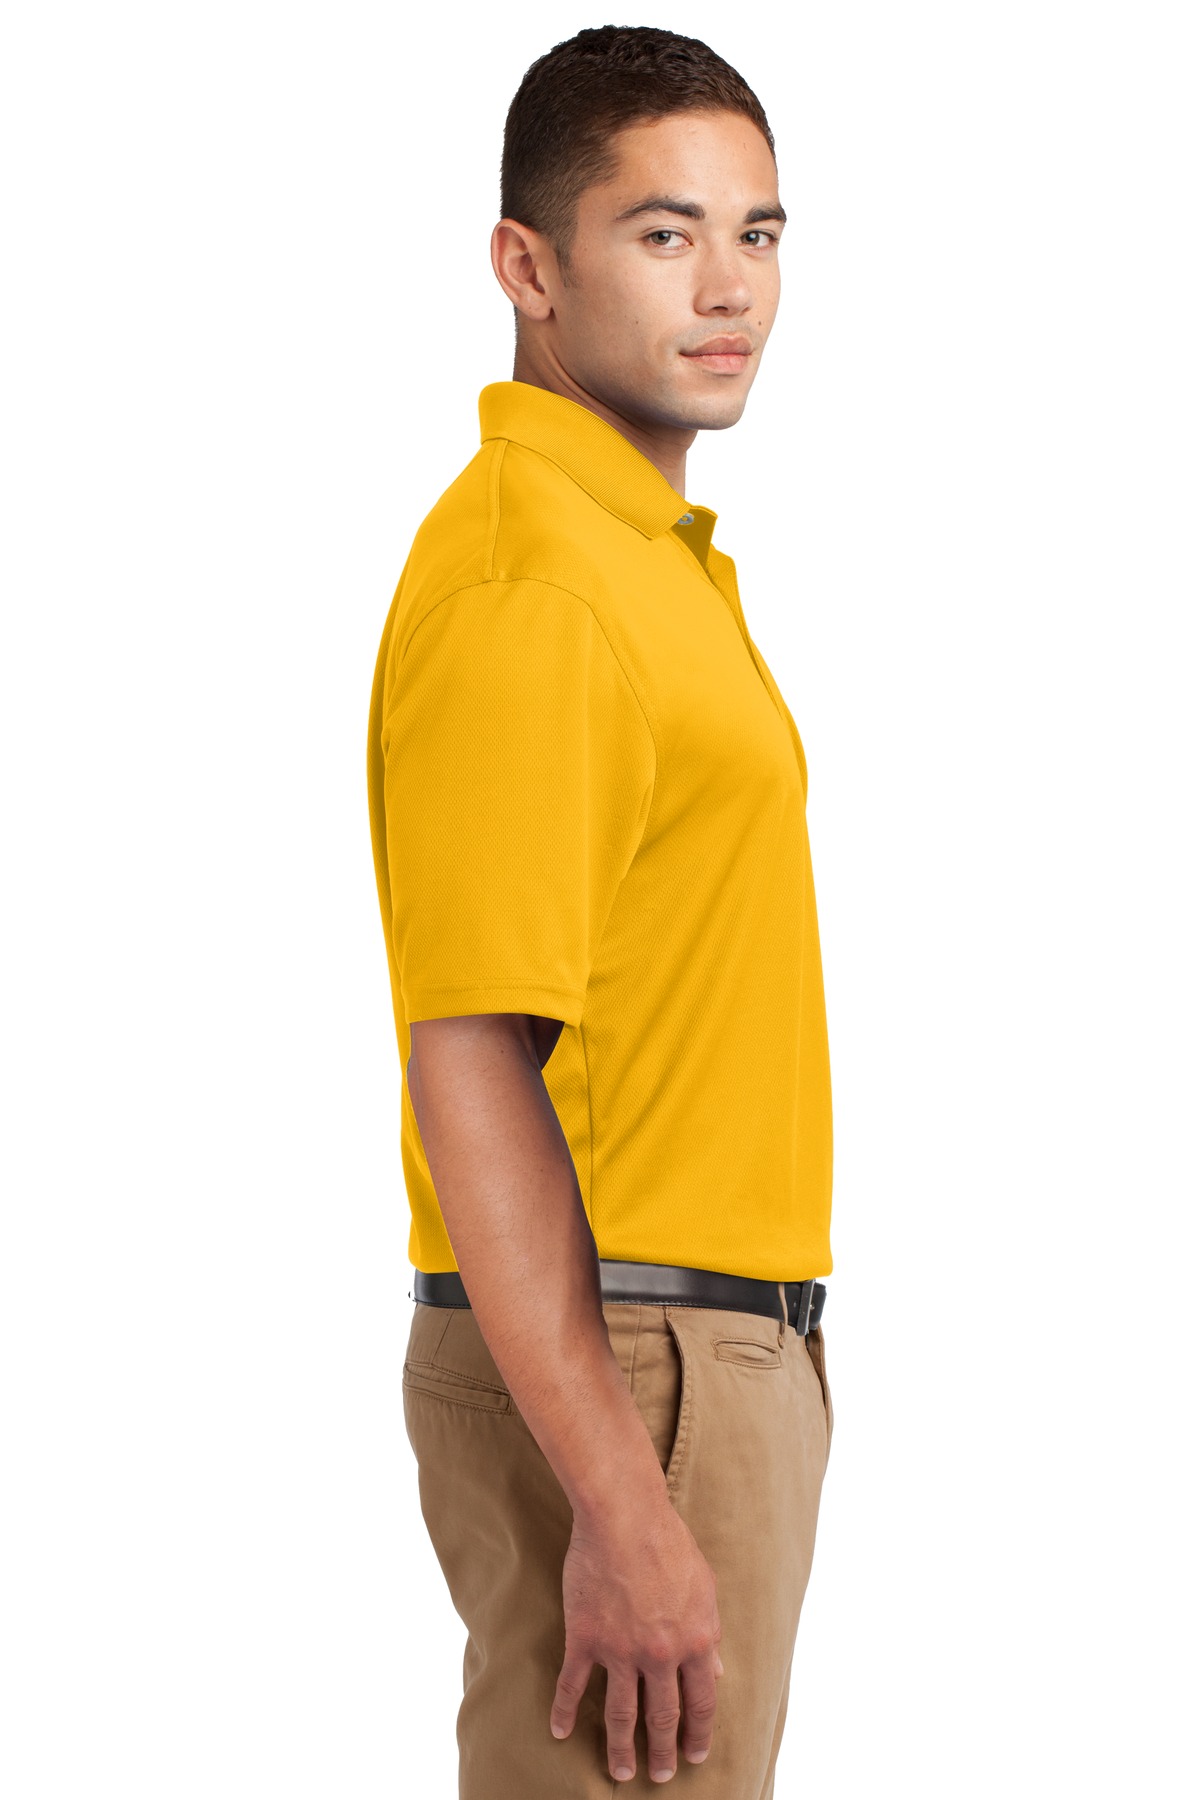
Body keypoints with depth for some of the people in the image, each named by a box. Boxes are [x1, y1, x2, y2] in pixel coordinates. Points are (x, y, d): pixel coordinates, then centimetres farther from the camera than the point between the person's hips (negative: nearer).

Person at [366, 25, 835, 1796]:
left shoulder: (665, 559, 14)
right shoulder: (522, 585, -18)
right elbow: (470, 1069, -23)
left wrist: (759, 1378, 18)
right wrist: (623, 1512, -26)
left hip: (730, 1349, 10)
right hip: (618, 1378, -10)